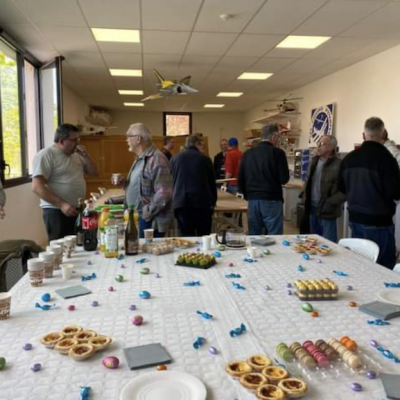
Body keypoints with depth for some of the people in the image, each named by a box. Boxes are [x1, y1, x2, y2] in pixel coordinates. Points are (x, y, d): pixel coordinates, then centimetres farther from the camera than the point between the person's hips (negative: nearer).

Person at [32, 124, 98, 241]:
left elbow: (94, 173, 16)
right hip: (57, 211, -7)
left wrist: (85, 155, 1)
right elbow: (37, 187, -17)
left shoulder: (76, 154, 13)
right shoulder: (45, 155, -11)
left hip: (78, 210, 7)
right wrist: (61, 204, -23)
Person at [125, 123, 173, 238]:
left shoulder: (157, 159, -19)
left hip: (150, 220, -10)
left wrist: (148, 212, -20)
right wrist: (125, 183, 7)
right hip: (136, 216, 10)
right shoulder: (140, 159, 14)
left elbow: (164, 193, -25)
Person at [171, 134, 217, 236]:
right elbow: (212, 182, 11)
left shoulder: (174, 159, 10)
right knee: (204, 238, 4)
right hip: (202, 204, -2)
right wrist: (213, 201, 26)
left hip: (181, 204, 2)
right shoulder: (204, 159, 3)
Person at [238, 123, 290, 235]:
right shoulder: (277, 152, -7)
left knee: (253, 237, 13)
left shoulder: (247, 153, 7)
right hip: (272, 200, -5)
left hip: (253, 200, 5)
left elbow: (241, 178, 9)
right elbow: (284, 179, -8)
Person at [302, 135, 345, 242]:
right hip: (312, 208, 7)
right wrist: (306, 200, 11)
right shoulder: (314, 161, 10)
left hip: (326, 211, -7)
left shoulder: (339, 165, -15)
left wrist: (330, 203, -20)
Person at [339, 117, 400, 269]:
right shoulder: (385, 158, -16)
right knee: (383, 266, 4)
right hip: (378, 221, -6)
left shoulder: (349, 157, 3)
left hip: (355, 218, 7)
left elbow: (342, 188, 12)